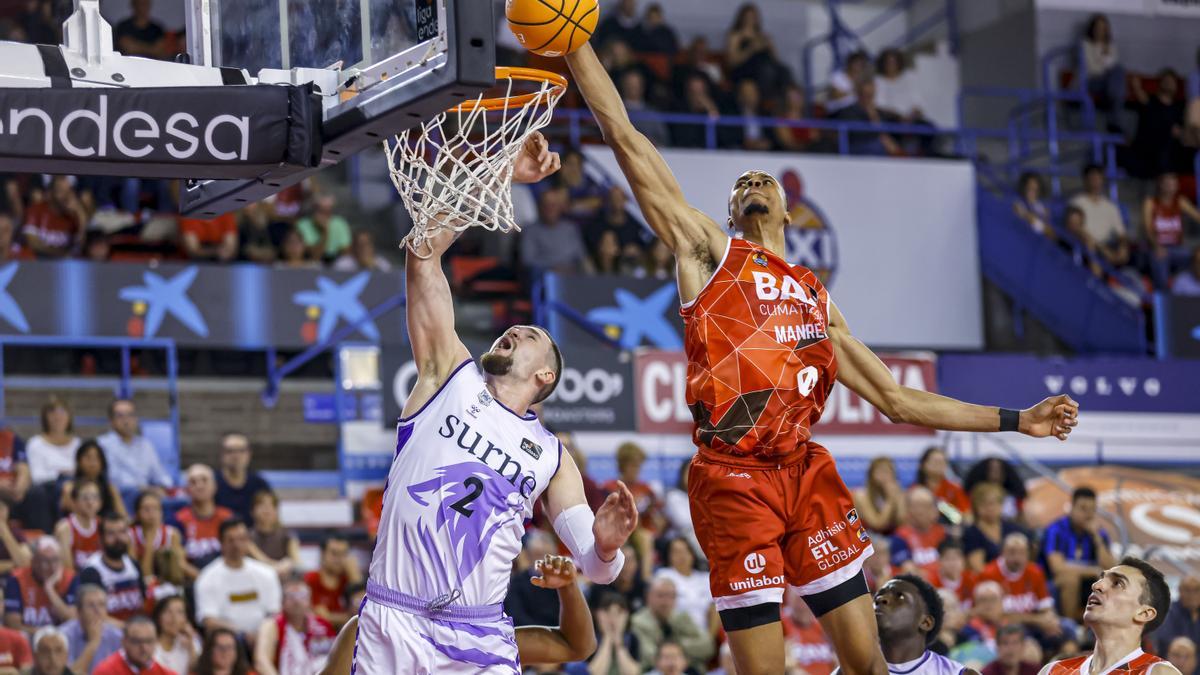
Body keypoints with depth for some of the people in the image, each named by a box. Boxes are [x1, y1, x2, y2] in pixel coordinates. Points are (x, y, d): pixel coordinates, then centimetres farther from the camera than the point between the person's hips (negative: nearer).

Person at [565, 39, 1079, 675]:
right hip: (732, 478, -4)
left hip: (806, 473, 4)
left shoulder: (818, 299, 25)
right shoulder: (708, 251, 12)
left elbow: (896, 400, 26)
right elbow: (622, 134, 7)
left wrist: (1016, 420, 22)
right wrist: (573, 41, 2)